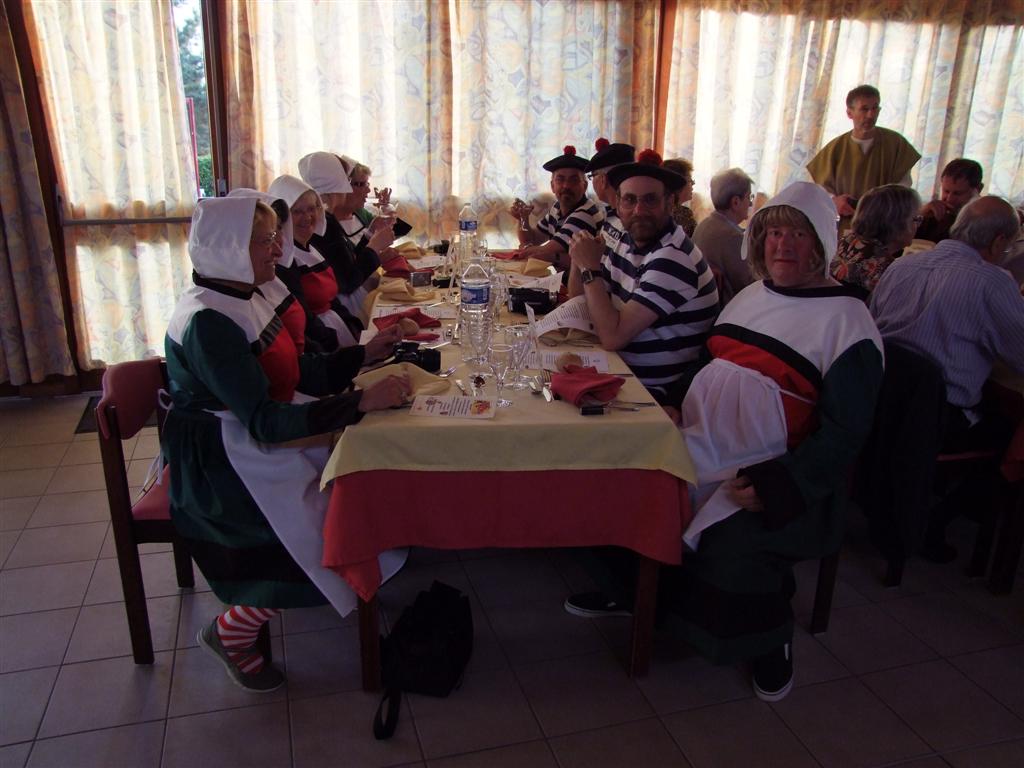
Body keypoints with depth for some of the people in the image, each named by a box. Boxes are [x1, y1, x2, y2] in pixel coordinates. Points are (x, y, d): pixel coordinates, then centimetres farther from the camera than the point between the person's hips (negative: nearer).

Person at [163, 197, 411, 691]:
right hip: (221, 463, -9)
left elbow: (299, 372, 10)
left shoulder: (245, 298, 5)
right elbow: (265, 421, -29)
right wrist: (363, 402, -32)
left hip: (253, 441, 9)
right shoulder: (206, 321, -24)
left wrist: (368, 354, 0)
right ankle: (232, 631, 5)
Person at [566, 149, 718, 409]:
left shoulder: (673, 259, -22)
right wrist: (579, 261, -7)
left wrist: (591, 268, -18)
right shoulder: (627, 243, 3)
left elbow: (613, 336, -26)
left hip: (656, 393, -7)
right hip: (622, 374, 7)